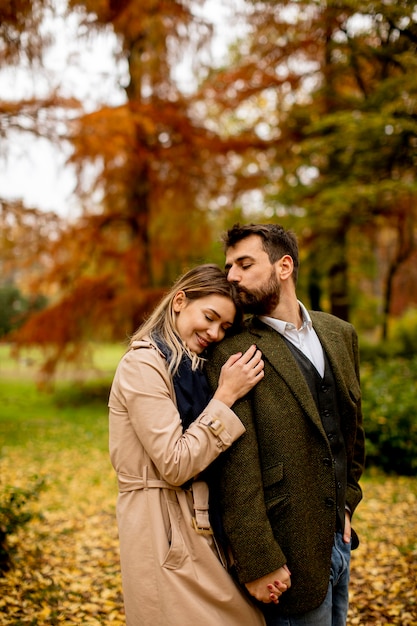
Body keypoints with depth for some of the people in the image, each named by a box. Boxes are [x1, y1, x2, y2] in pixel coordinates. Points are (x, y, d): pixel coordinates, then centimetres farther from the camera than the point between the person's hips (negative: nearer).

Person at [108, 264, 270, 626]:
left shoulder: (188, 366, 12)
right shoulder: (143, 364, -15)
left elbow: (203, 452, 10)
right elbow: (175, 465, -19)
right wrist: (226, 396, -18)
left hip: (198, 524, 9)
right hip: (163, 530, -8)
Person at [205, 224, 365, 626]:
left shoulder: (339, 333, 7)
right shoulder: (232, 354, -14)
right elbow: (237, 468, -18)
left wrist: (347, 502, 14)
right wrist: (257, 563, -19)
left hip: (338, 536, 6)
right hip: (291, 551, -6)